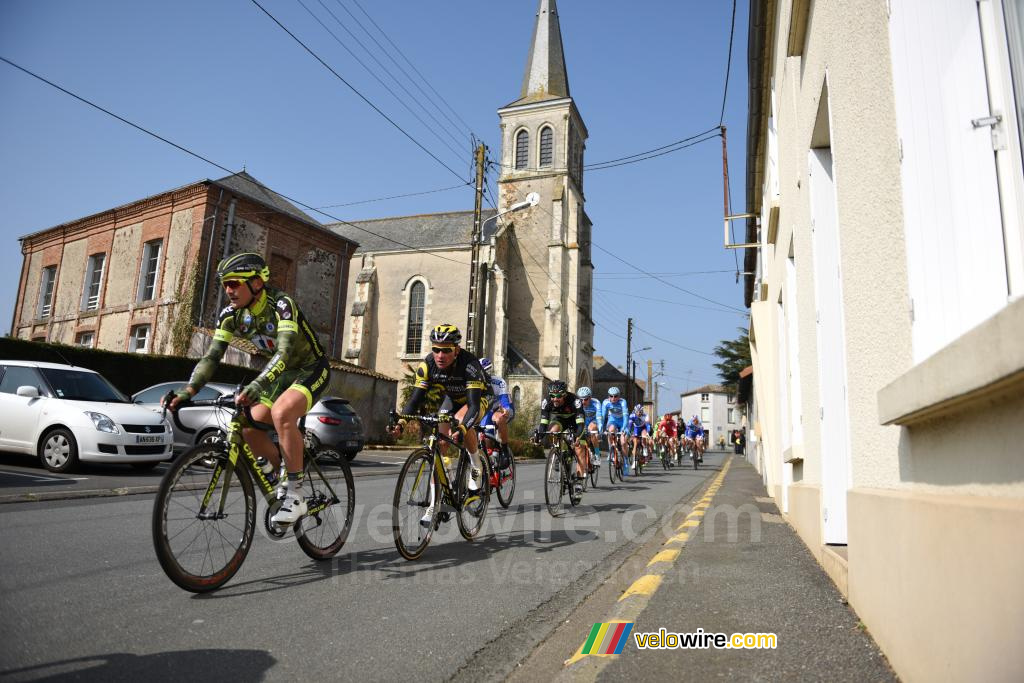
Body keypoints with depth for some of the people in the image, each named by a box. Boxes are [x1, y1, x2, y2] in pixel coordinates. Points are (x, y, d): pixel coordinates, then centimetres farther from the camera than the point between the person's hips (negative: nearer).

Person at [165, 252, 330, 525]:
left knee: (281, 412, -33)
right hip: (281, 373, 7)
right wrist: (188, 391, -24)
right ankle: (285, 474, 18)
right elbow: (212, 356, -9)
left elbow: (284, 352, -40)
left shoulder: (281, 304, -27)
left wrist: (256, 386, -54)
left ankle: (295, 496, -23)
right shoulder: (231, 315, -6)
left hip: (311, 369, -7)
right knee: (249, 429, -6)